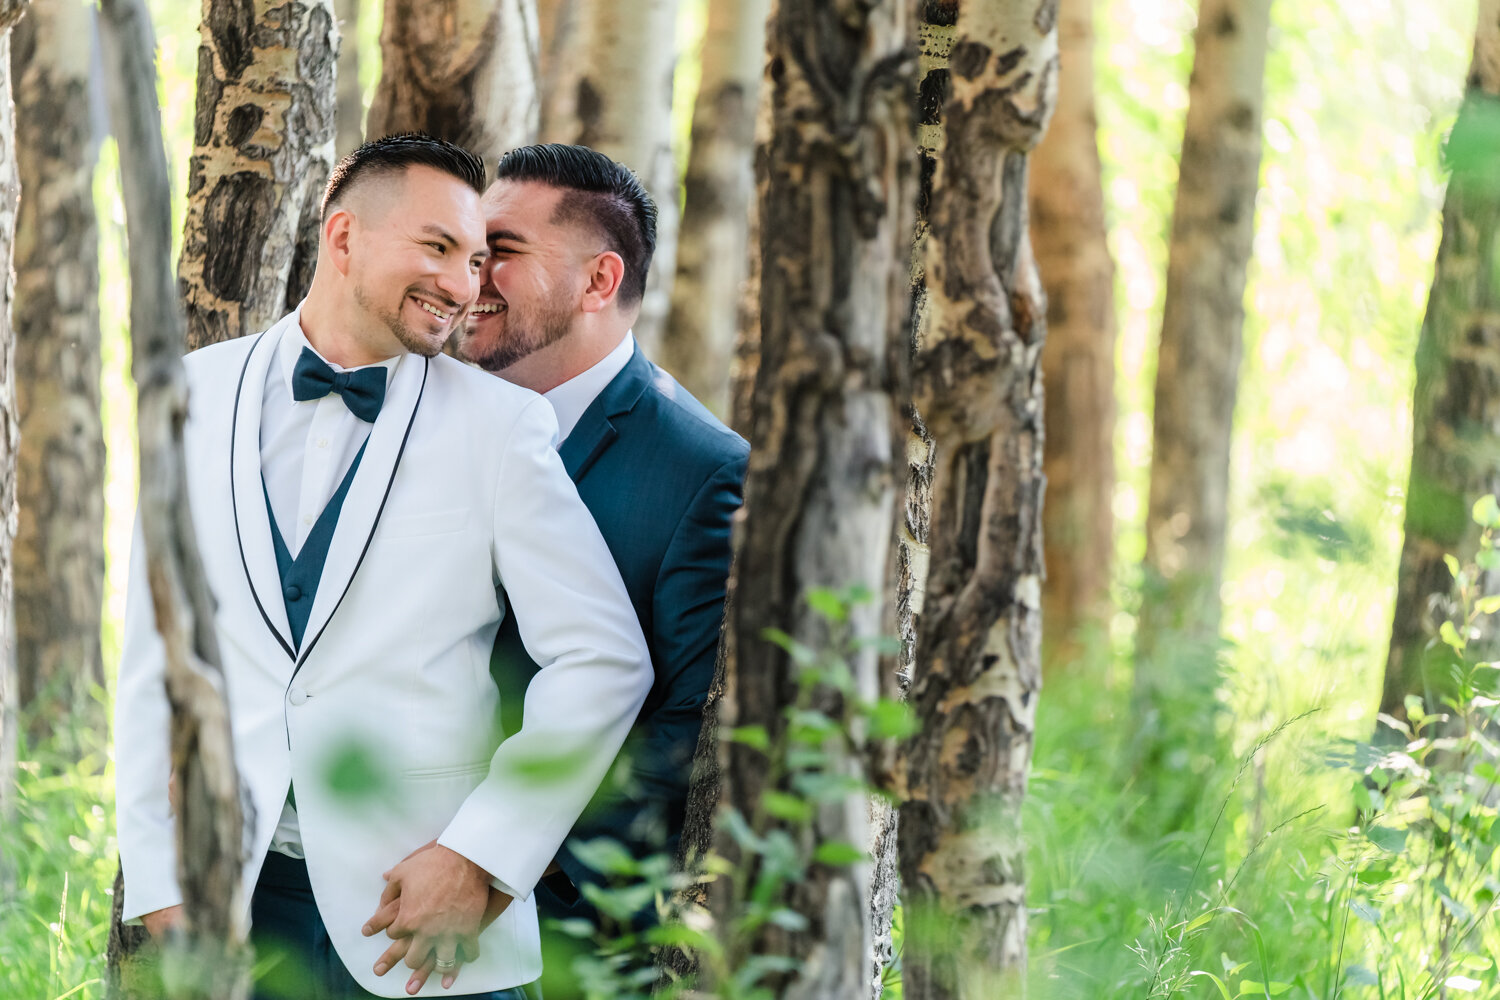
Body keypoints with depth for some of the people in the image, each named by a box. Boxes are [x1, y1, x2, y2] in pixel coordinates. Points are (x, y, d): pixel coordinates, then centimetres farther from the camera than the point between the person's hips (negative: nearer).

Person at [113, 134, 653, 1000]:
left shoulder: (501, 423, 0)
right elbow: (154, 653, 6)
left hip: (419, 903, -2)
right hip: (232, 903, 2)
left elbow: (605, 662, -4)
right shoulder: (198, 396, 7)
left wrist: (481, 858, -9)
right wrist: (160, 885, 0)